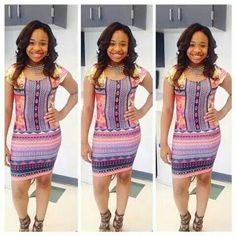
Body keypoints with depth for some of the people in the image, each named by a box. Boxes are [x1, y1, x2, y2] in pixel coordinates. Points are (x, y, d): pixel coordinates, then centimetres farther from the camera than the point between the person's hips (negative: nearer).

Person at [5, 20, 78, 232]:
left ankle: (39, 224, 37)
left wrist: (62, 114, -2)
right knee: (18, 188, 5)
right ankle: (23, 222, 36)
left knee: (44, 180, 16)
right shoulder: (13, 72, -8)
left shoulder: (57, 72, -7)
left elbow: (76, 92, 11)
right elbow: (7, 109, -3)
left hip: (50, 138, 1)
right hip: (22, 139, -1)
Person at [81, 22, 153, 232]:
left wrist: (142, 113, -2)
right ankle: (105, 218, 34)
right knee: (100, 184, 3)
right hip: (103, 137, -1)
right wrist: (84, 142, -3)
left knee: (124, 176, 16)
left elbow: (154, 93, 13)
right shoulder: (94, 72, -7)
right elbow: (87, 108, -4)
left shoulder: (137, 72, -5)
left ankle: (119, 220, 37)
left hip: (130, 135, 1)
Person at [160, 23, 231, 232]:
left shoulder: (217, 73, -5)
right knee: (179, 186, 3)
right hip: (183, 139, -1)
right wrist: (163, 143, -5)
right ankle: (184, 218, 34)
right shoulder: (174, 74, -8)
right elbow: (167, 110, -4)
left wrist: (222, 114, -2)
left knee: (204, 177, 17)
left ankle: (199, 220, 38)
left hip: (210, 137, 2)